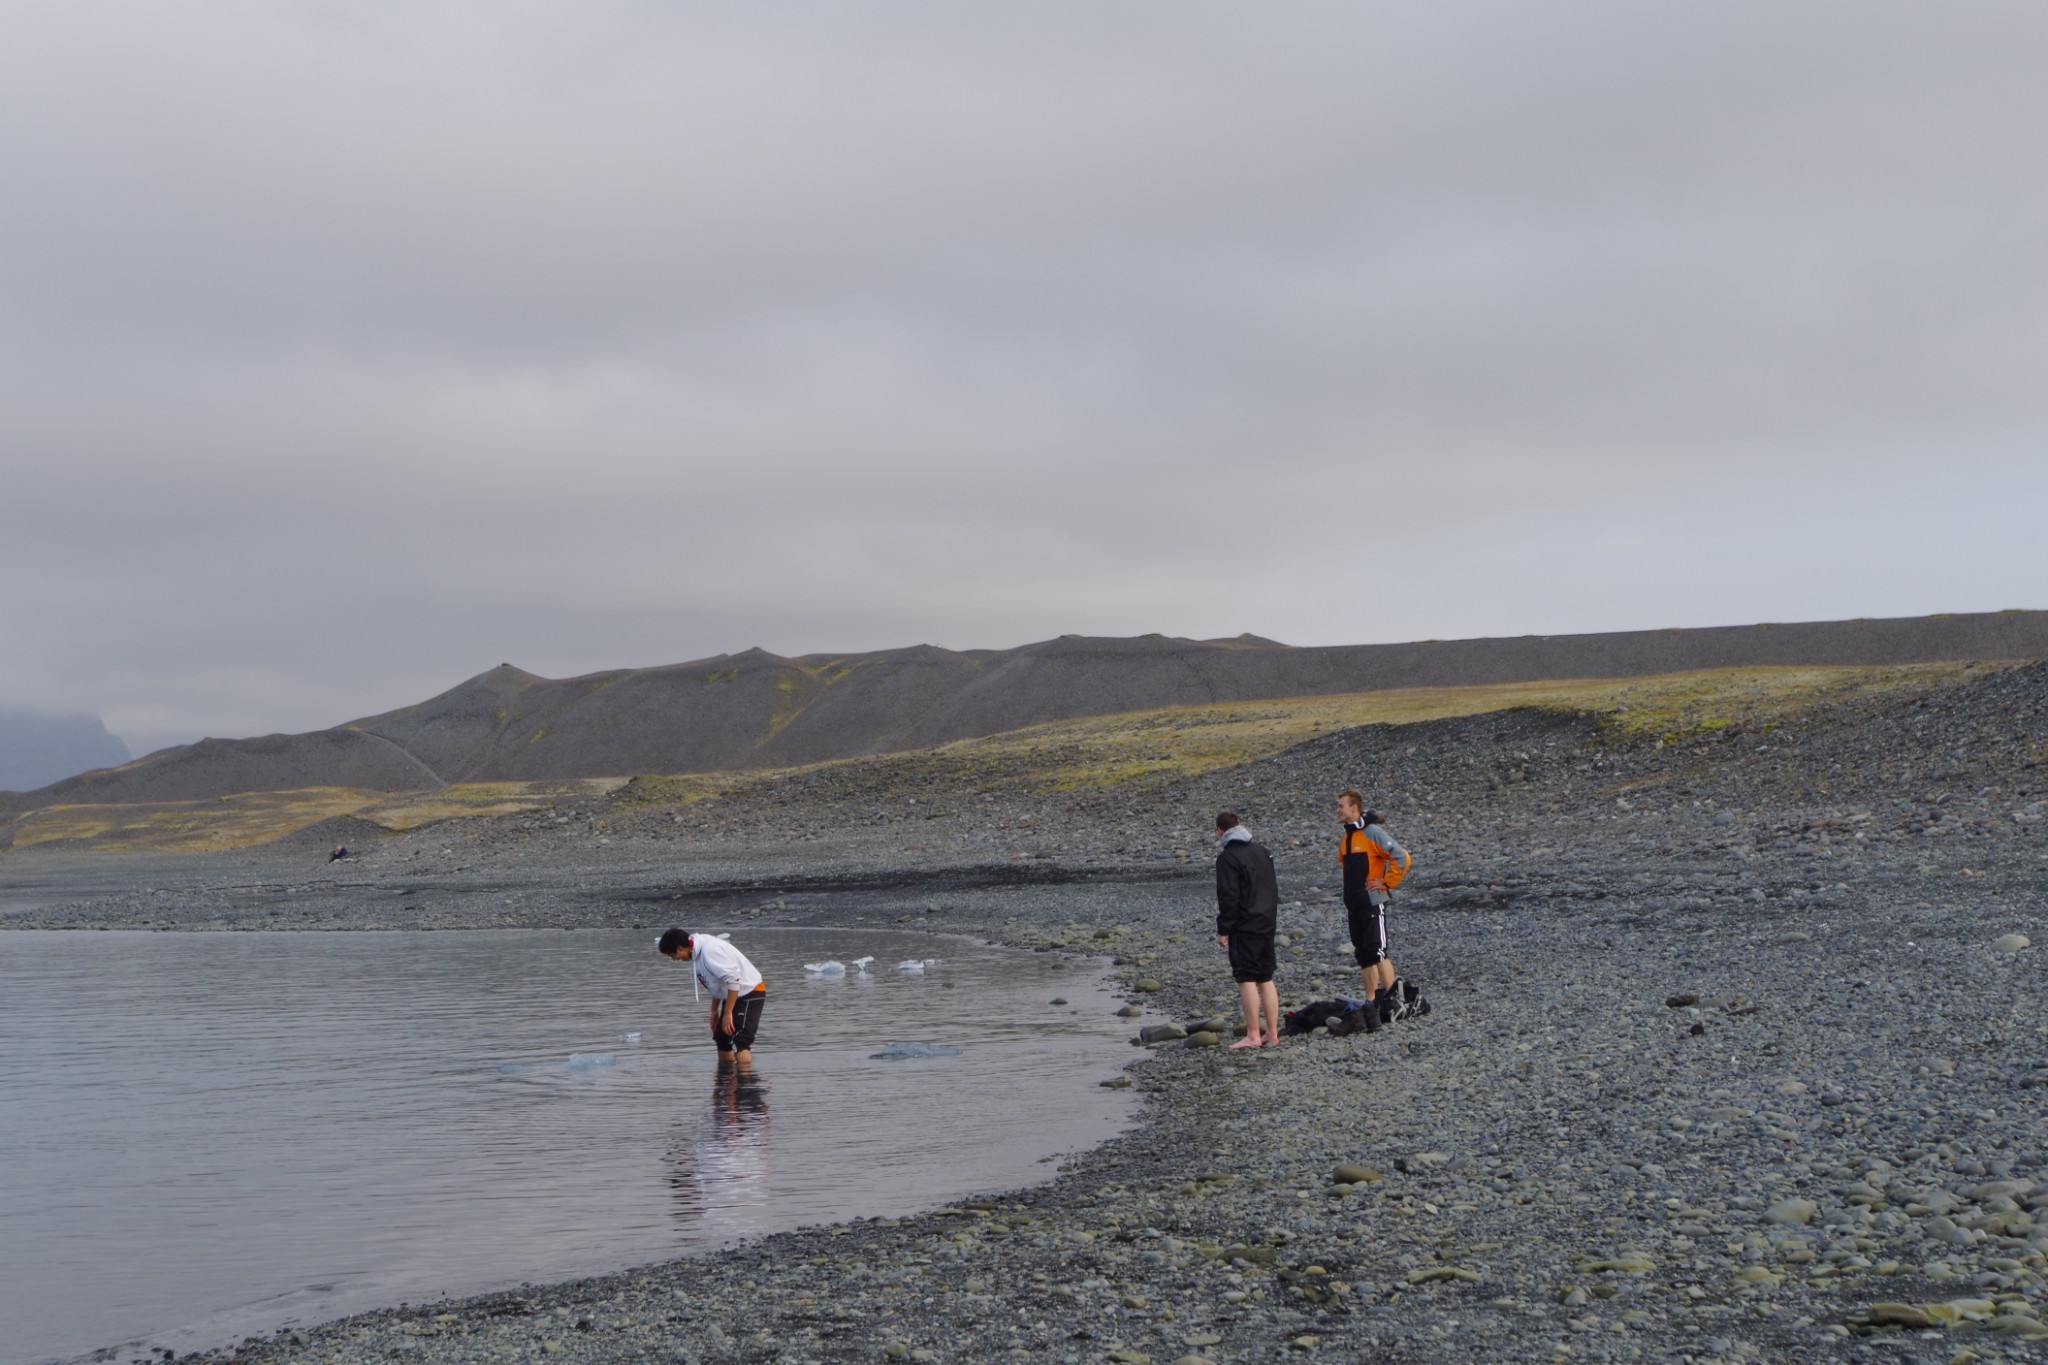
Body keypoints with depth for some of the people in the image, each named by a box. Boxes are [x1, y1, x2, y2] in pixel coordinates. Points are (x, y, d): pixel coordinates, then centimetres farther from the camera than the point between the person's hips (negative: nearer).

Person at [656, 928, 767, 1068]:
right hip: (735, 995, 10)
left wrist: (727, 1013, -23)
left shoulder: (709, 951, -25)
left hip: (750, 993, -10)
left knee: (739, 1043, -16)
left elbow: (733, 979, -28)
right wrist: (714, 1011, 17)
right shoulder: (698, 953, 5)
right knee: (722, 1039, 13)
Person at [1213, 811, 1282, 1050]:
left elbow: (1228, 897, -17)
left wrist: (1223, 930, -11)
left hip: (1244, 927, -8)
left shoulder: (1227, 857, -12)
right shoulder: (1262, 851, 13)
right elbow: (1274, 888, 20)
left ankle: (1253, 1035, -7)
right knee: (1266, 979, 12)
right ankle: (1272, 1033, 13)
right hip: (1267, 924, 8)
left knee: (1247, 979, -5)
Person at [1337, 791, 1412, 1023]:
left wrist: (1386, 883, -11)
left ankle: (1392, 998, -14)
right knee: (1363, 955, 10)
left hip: (1372, 902, -9)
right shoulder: (1345, 837, 14)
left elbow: (1403, 858, -15)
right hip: (1353, 905, 9)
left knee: (1377, 951, -15)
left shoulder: (1372, 833, -12)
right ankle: (1371, 1002, 15)